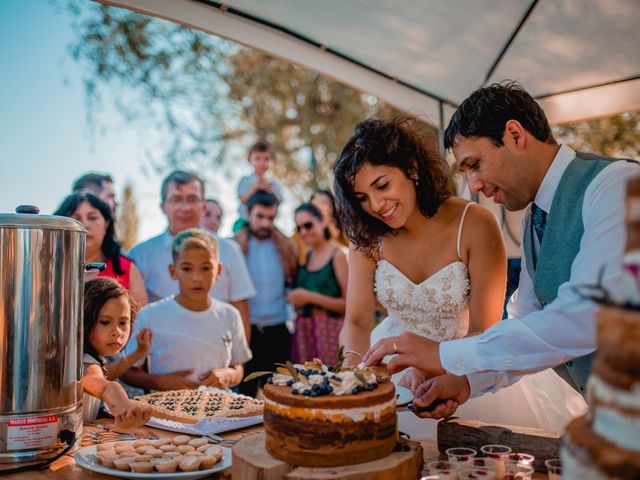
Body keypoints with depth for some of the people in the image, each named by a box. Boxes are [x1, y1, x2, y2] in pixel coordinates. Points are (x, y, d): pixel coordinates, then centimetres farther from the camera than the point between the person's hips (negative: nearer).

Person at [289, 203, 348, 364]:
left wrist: (310, 297, -13)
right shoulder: (305, 256, 13)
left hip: (329, 328, -5)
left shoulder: (337, 255, -6)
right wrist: (294, 298, 5)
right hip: (303, 330, 5)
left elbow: (348, 303, -12)